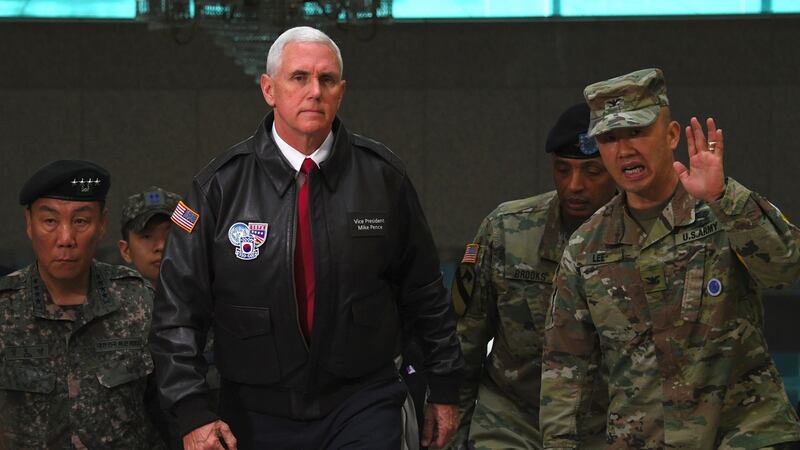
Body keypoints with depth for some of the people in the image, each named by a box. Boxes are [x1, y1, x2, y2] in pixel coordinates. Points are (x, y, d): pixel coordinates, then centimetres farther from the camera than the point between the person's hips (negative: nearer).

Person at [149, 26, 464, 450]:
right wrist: (192, 413, -9)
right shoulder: (221, 185, -3)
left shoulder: (382, 175, 0)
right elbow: (178, 307, -2)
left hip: (363, 409, 0)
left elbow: (425, 293, 9)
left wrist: (444, 388, 12)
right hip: (258, 415, 0)